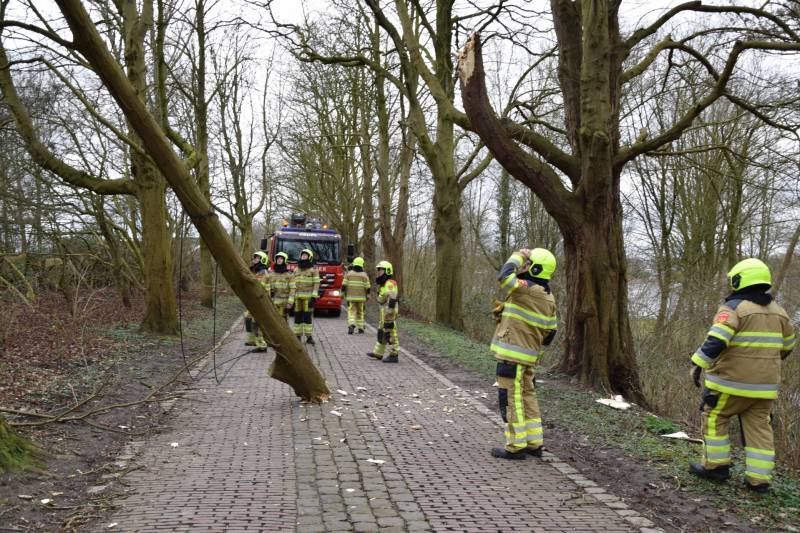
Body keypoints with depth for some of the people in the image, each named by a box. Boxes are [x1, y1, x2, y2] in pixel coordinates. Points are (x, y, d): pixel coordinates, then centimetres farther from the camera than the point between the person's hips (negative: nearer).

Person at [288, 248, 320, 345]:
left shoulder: (313, 269, 0)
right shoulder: (296, 270, 12)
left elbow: (316, 284, -7)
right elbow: (292, 285, 8)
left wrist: (314, 297, -18)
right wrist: (290, 300, 1)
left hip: (308, 297, -4)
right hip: (298, 297, 4)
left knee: (308, 317, -6)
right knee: (298, 317, 4)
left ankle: (309, 337, -1)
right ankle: (298, 337, 11)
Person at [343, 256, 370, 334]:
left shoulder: (348, 274, -1)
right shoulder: (364, 275, -3)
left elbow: (344, 286, -4)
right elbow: (367, 288, -4)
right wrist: (367, 297, 6)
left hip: (351, 297, 0)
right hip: (361, 297, 0)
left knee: (351, 312, 0)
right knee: (360, 312, 13)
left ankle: (351, 325, -23)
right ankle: (360, 328, 15)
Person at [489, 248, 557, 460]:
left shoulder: (530, 289, -16)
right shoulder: (548, 298, 12)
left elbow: (505, 275, -29)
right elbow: (550, 333, 14)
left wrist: (518, 256, -14)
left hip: (513, 354, -9)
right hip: (528, 355, 9)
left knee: (511, 398, -2)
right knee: (526, 396, 16)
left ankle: (516, 446, 3)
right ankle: (534, 443, 22)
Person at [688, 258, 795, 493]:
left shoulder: (733, 308, -12)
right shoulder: (778, 311, 11)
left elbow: (716, 340, -24)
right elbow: (787, 345, 22)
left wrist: (698, 363, -20)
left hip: (733, 380, -6)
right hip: (765, 383, 6)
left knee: (714, 418, 10)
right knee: (759, 427, 10)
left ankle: (716, 465, 13)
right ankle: (759, 479, 10)